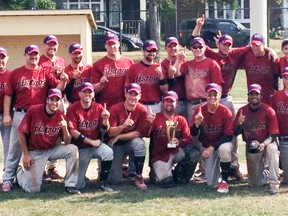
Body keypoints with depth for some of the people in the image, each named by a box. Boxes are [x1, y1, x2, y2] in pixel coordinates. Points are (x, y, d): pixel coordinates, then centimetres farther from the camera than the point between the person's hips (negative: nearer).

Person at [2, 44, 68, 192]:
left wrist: (63, 81, -23)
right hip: (20, 115, -1)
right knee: (15, 148, 3)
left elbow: (57, 89, -2)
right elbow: (8, 95, 3)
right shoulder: (16, 73, 3)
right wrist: (6, 115, -4)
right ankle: (8, 179, 8)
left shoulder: (45, 73, 5)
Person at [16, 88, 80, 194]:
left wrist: (65, 129, -25)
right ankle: (20, 172, 25)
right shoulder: (33, 110, -15)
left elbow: (67, 143, -5)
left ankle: (70, 185, -11)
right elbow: (22, 133, -8)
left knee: (73, 149, -23)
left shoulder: (60, 116, -6)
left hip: (52, 149, 3)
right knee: (33, 189, -11)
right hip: (34, 152, -3)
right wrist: (26, 155, -9)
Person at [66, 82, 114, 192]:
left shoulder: (99, 108, -1)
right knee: (79, 185, -5)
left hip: (96, 143, 2)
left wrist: (105, 119, -24)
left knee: (108, 152, -34)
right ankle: (80, 175, 34)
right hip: (80, 147, -2)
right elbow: (73, 131, -14)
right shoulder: (73, 108, -8)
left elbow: (104, 131, -3)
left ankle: (103, 182, -14)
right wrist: (91, 141, -16)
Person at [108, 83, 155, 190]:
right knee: (114, 180, -14)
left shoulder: (142, 110, -10)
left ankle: (138, 177, -19)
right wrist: (124, 125, -34)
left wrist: (119, 137, -21)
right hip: (116, 145, -1)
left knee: (139, 143, -37)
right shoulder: (115, 109, -12)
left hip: (131, 142, 1)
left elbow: (139, 133, -13)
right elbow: (110, 133, -17)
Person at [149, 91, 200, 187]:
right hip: (160, 155, -3)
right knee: (167, 182, -24)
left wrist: (179, 142, -25)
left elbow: (188, 139, -4)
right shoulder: (156, 118, -1)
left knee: (195, 153, -26)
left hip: (176, 152, 3)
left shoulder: (181, 120, 7)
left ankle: (177, 174, 0)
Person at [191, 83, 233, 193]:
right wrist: (197, 123, -32)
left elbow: (228, 136, -19)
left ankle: (224, 181, -20)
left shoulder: (225, 112, -17)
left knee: (224, 148, -42)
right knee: (212, 184, -6)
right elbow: (193, 134, -10)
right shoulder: (199, 110, -9)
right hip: (207, 146, 2)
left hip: (222, 143, -2)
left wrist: (212, 148, -27)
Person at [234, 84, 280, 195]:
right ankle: (263, 172, 36)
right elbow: (236, 133, -1)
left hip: (267, 142, -2)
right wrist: (239, 124, -23)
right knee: (255, 183, -1)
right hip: (251, 146, 2)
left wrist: (264, 144, -33)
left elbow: (273, 135, -14)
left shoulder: (269, 111, -12)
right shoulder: (242, 111, -3)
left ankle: (274, 183, -35)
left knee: (272, 149, -41)